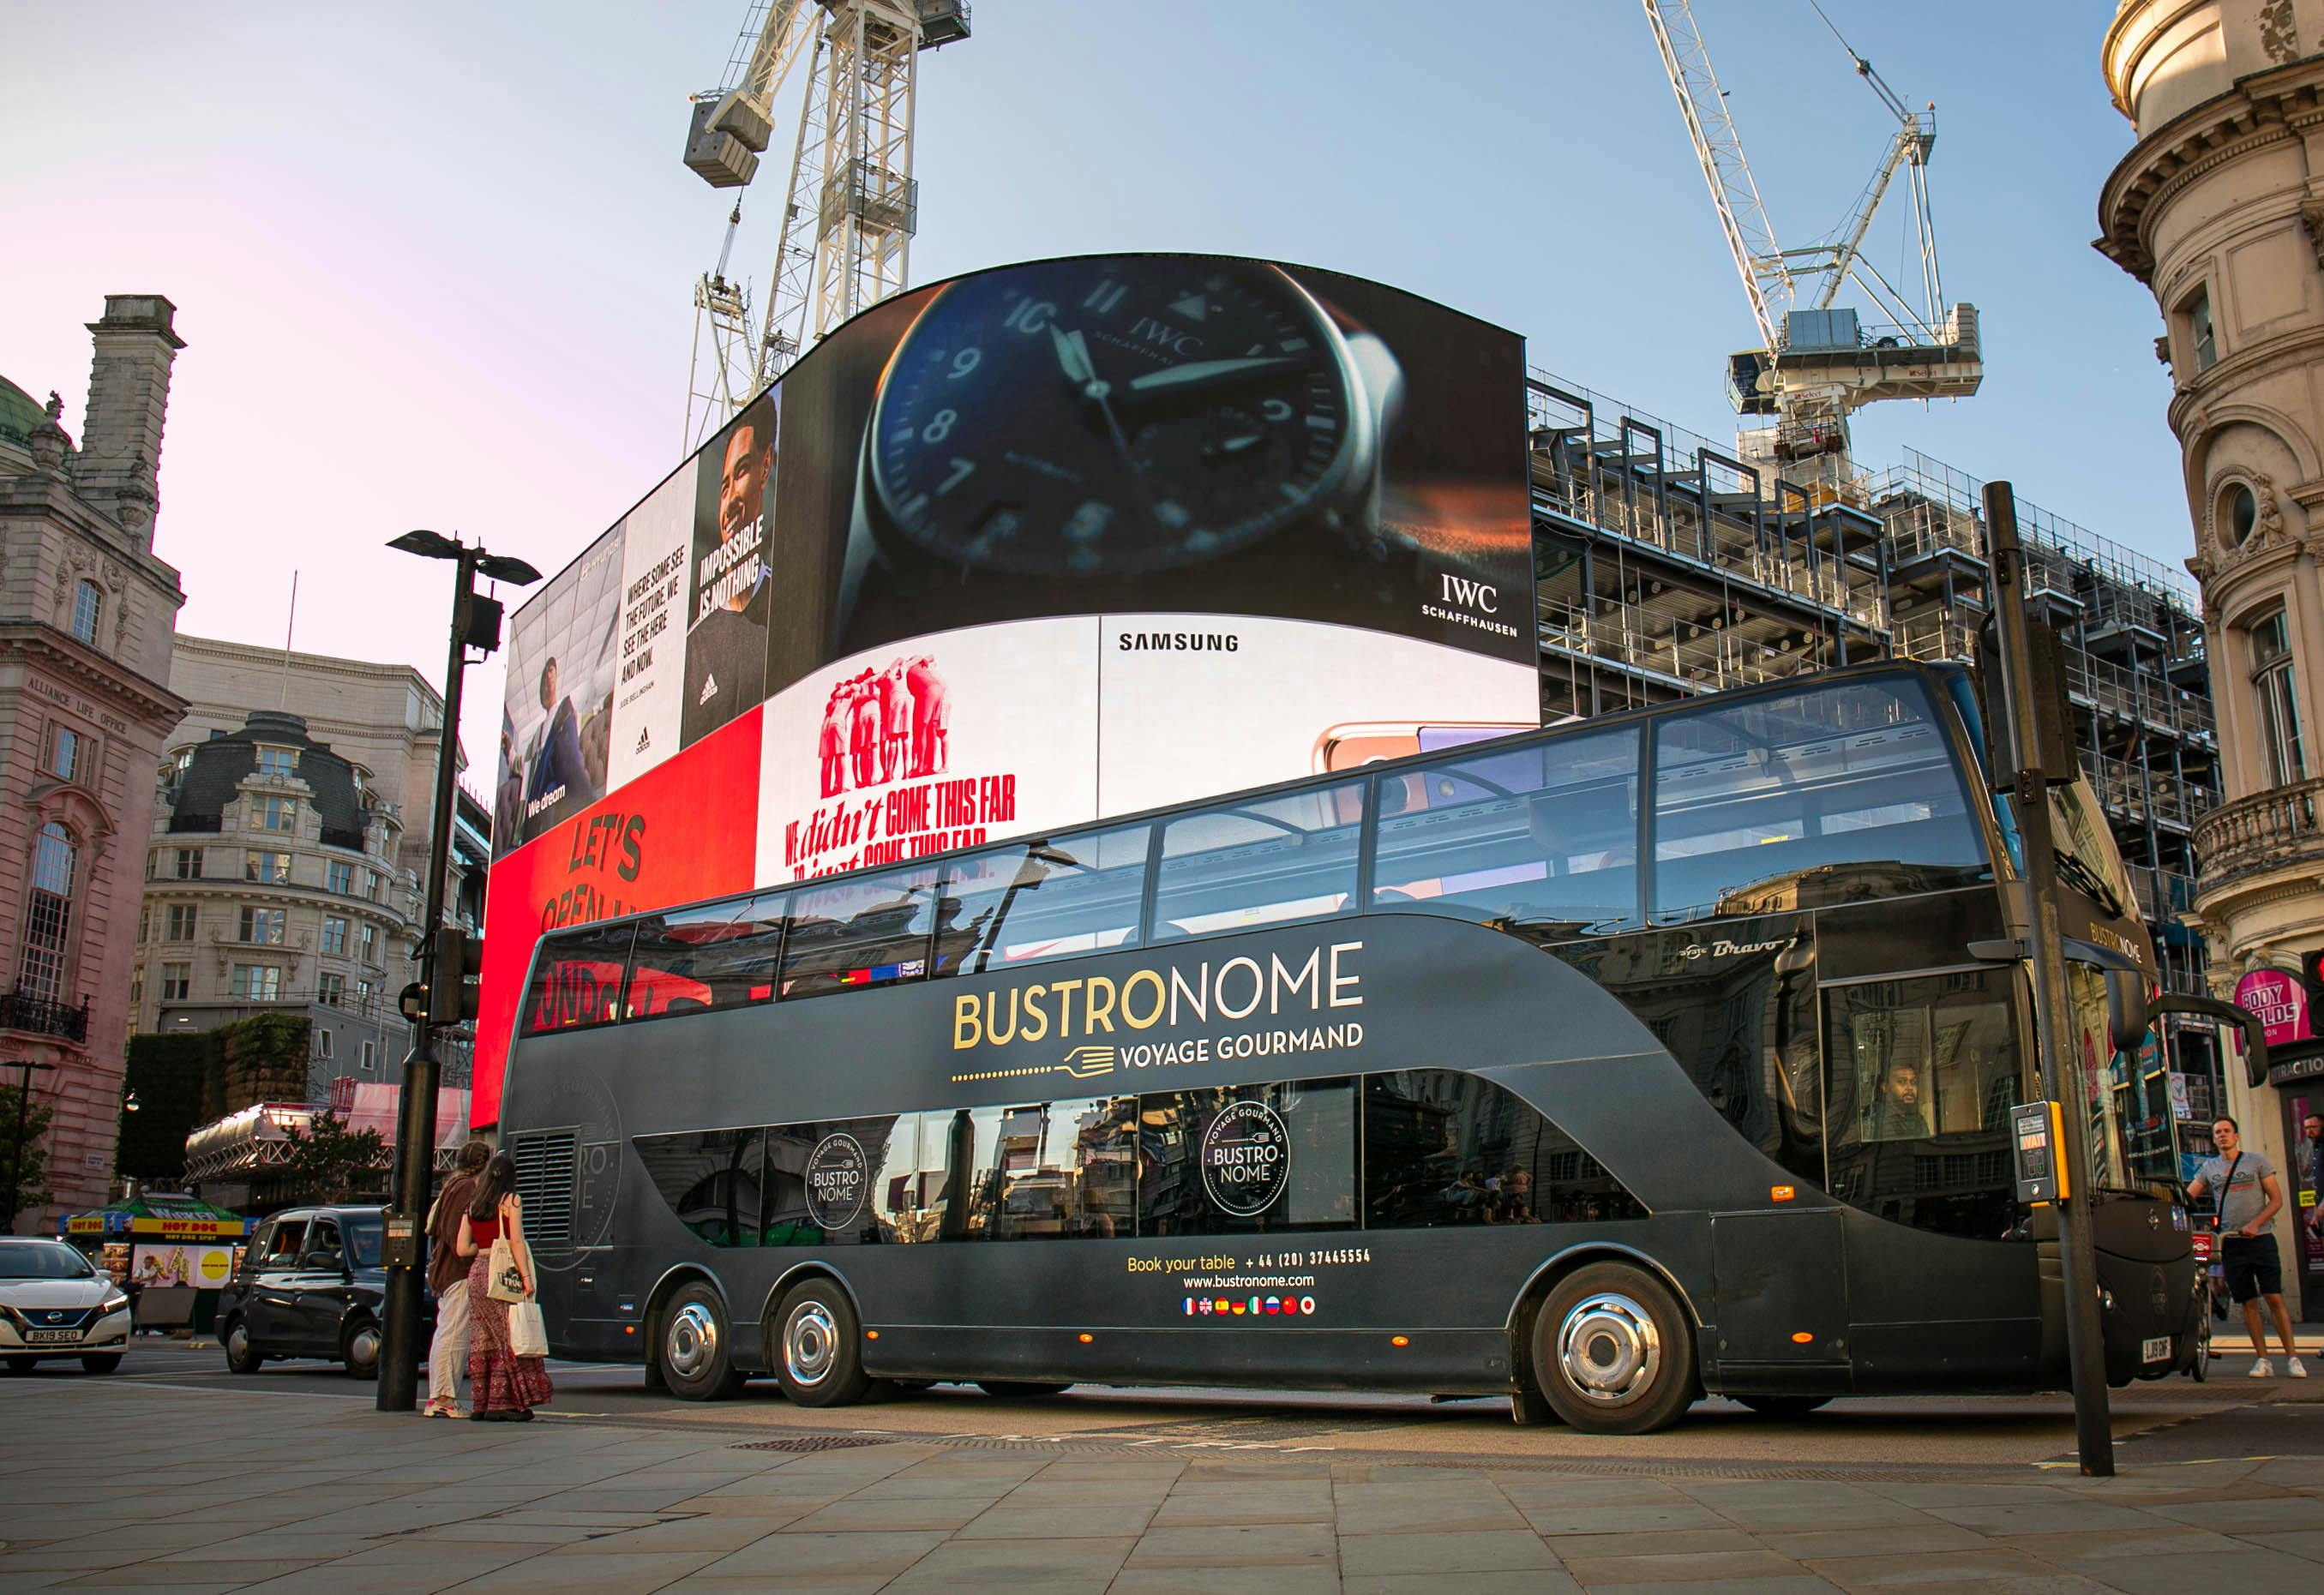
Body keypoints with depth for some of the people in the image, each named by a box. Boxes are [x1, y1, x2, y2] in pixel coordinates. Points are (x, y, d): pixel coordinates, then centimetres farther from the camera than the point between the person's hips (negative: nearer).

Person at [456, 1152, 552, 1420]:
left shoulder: (472, 1206, 13)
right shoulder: (510, 1201, -2)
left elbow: (463, 1248, 9)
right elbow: (516, 1242, -9)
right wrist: (526, 1277, -9)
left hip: (477, 1272, 6)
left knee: (481, 1341, 9)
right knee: (509, 1338, -2)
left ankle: (480, 1403, 10)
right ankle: (500, 1403, -6)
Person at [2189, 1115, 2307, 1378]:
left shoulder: (2257, 1160, 3)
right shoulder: (2209, 1168, 11)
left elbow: (2276, 1200, 0)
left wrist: (2255, 1224, -13)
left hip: (2260, 1239, -3)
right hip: (2231, 1242, 3)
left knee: (2275, 1299, -7)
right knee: (2248, 1304, 5)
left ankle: (2292, 1357, -1)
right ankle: (2262, 1359, 10)